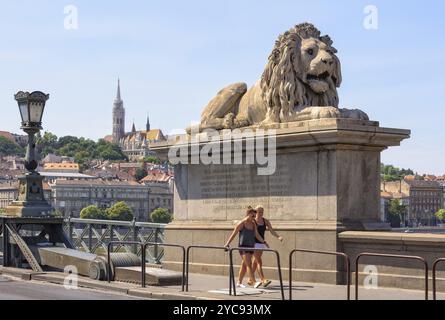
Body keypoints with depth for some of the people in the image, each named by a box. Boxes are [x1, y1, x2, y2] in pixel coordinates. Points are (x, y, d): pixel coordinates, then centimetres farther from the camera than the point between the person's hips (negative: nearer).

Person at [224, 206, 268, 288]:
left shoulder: (253, 224, 10)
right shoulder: (241, 223, -8)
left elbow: (257, 235, 19)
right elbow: (233, 234, -5)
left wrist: (263, 242, 14)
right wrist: (227, 244, -7)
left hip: (251, 246, 7)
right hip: (243, 246, -7)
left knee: (244, 265, 11)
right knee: (249, 264, -14)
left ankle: (239, 282, 20)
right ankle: (254, 282, -20)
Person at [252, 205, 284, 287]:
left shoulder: (265, 221, 6)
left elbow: (272, 230, 1)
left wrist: (278, 237, -15)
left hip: (262, 243, 5)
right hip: (254, 243, -5)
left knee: (255, 262, 14)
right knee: (259, 262, -13)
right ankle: (263, 280, -21)